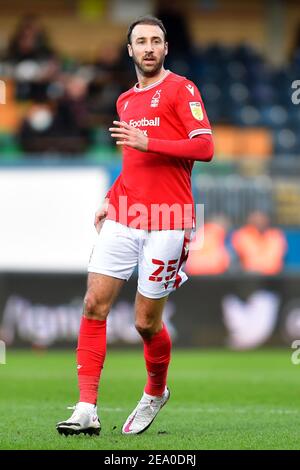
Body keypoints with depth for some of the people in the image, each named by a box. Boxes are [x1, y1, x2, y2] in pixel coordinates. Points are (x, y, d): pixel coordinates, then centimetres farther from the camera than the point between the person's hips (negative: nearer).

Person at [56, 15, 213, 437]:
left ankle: (156, 393, 29)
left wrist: (148, 142, -19)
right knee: (94, 306, -7)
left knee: (147, 323, 0)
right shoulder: (126, 101, 19)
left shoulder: (180, 89, -2)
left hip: (165, 224, -6)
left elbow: (205, 147, -13)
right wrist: (110, 201, 17)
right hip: (123, 220, 6)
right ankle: (87, 410, -7)